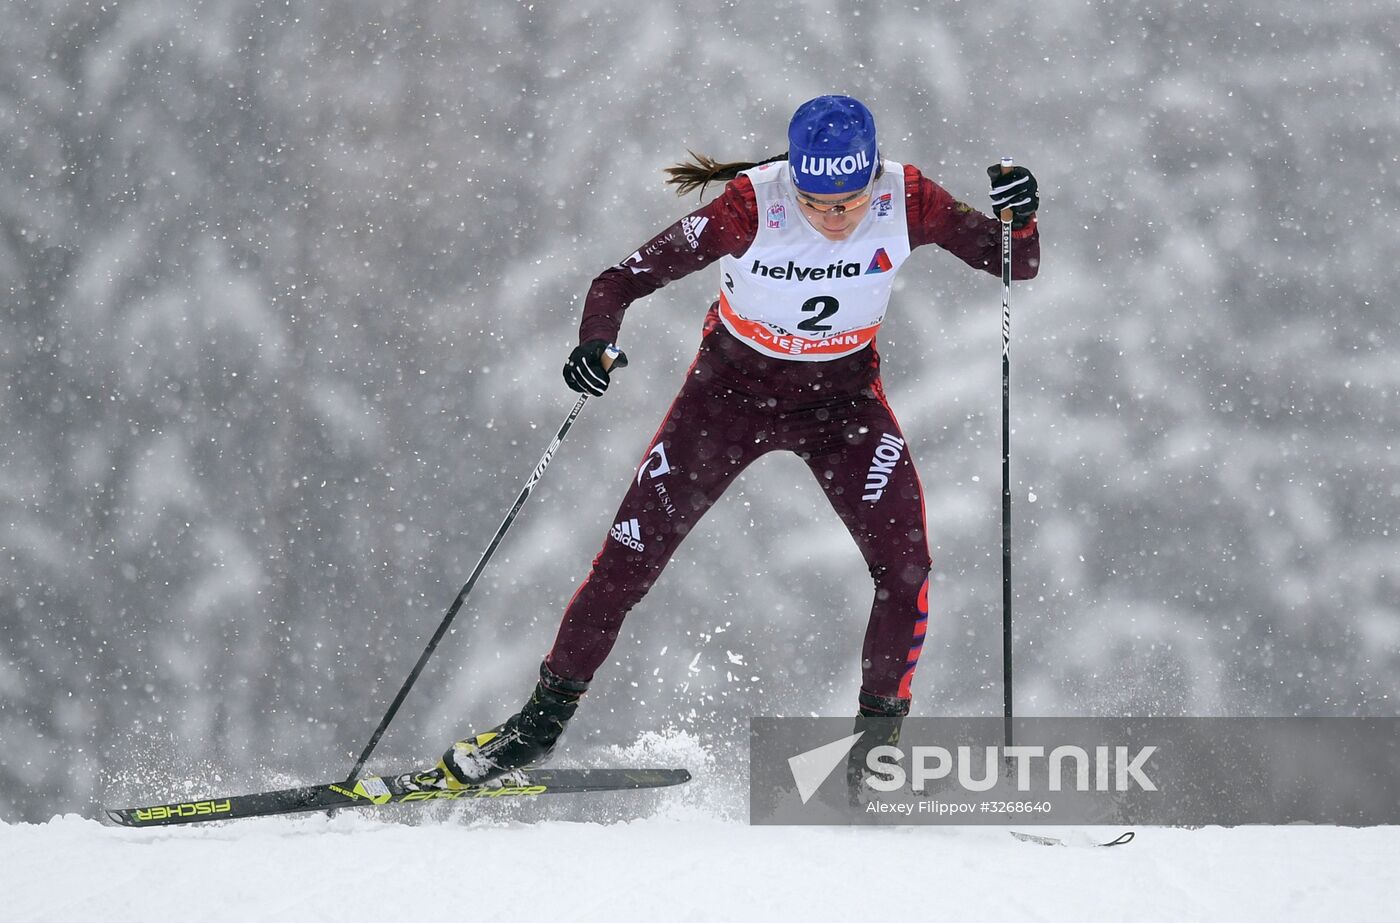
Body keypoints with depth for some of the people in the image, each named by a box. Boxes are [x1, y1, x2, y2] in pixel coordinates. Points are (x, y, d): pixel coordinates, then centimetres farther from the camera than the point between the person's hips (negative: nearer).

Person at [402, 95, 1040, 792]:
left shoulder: (906, 202, -22)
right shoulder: (751, 208, -29)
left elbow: (1015, 267, -14)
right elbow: (626, 279, -25)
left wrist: (1018, 219, -36)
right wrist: (594, 342, -45)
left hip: (842, 397, 1)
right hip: (731, 387, -1)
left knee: (904, 560, -20)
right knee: (628, 562, -4)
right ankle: (540, 724, 12)